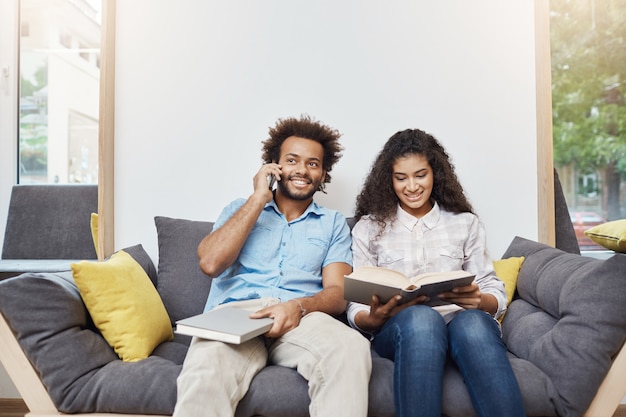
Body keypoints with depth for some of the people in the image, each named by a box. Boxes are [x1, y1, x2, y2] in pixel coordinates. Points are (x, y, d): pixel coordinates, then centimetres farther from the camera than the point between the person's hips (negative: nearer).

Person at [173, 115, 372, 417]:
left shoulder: (334, 223, 18)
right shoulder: (240, 208, 19)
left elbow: (338, 293, 6)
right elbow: (210, 264, 0)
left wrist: (299, 306, -18)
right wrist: (259, 198, 2)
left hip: (301, 319, 1)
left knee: (351, 348, -33)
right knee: (205, 370, -35)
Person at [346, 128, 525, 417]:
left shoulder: (465, 223, 15)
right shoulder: (369, 227, 10)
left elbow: (496, 293, 10)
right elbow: (355, 309, 5)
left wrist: (479, 300, -15)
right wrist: (376, 318, -19)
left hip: (461, 320, 2)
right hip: (399, 330, -1)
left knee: (473, 323, -35)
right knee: (419, 318, -37)